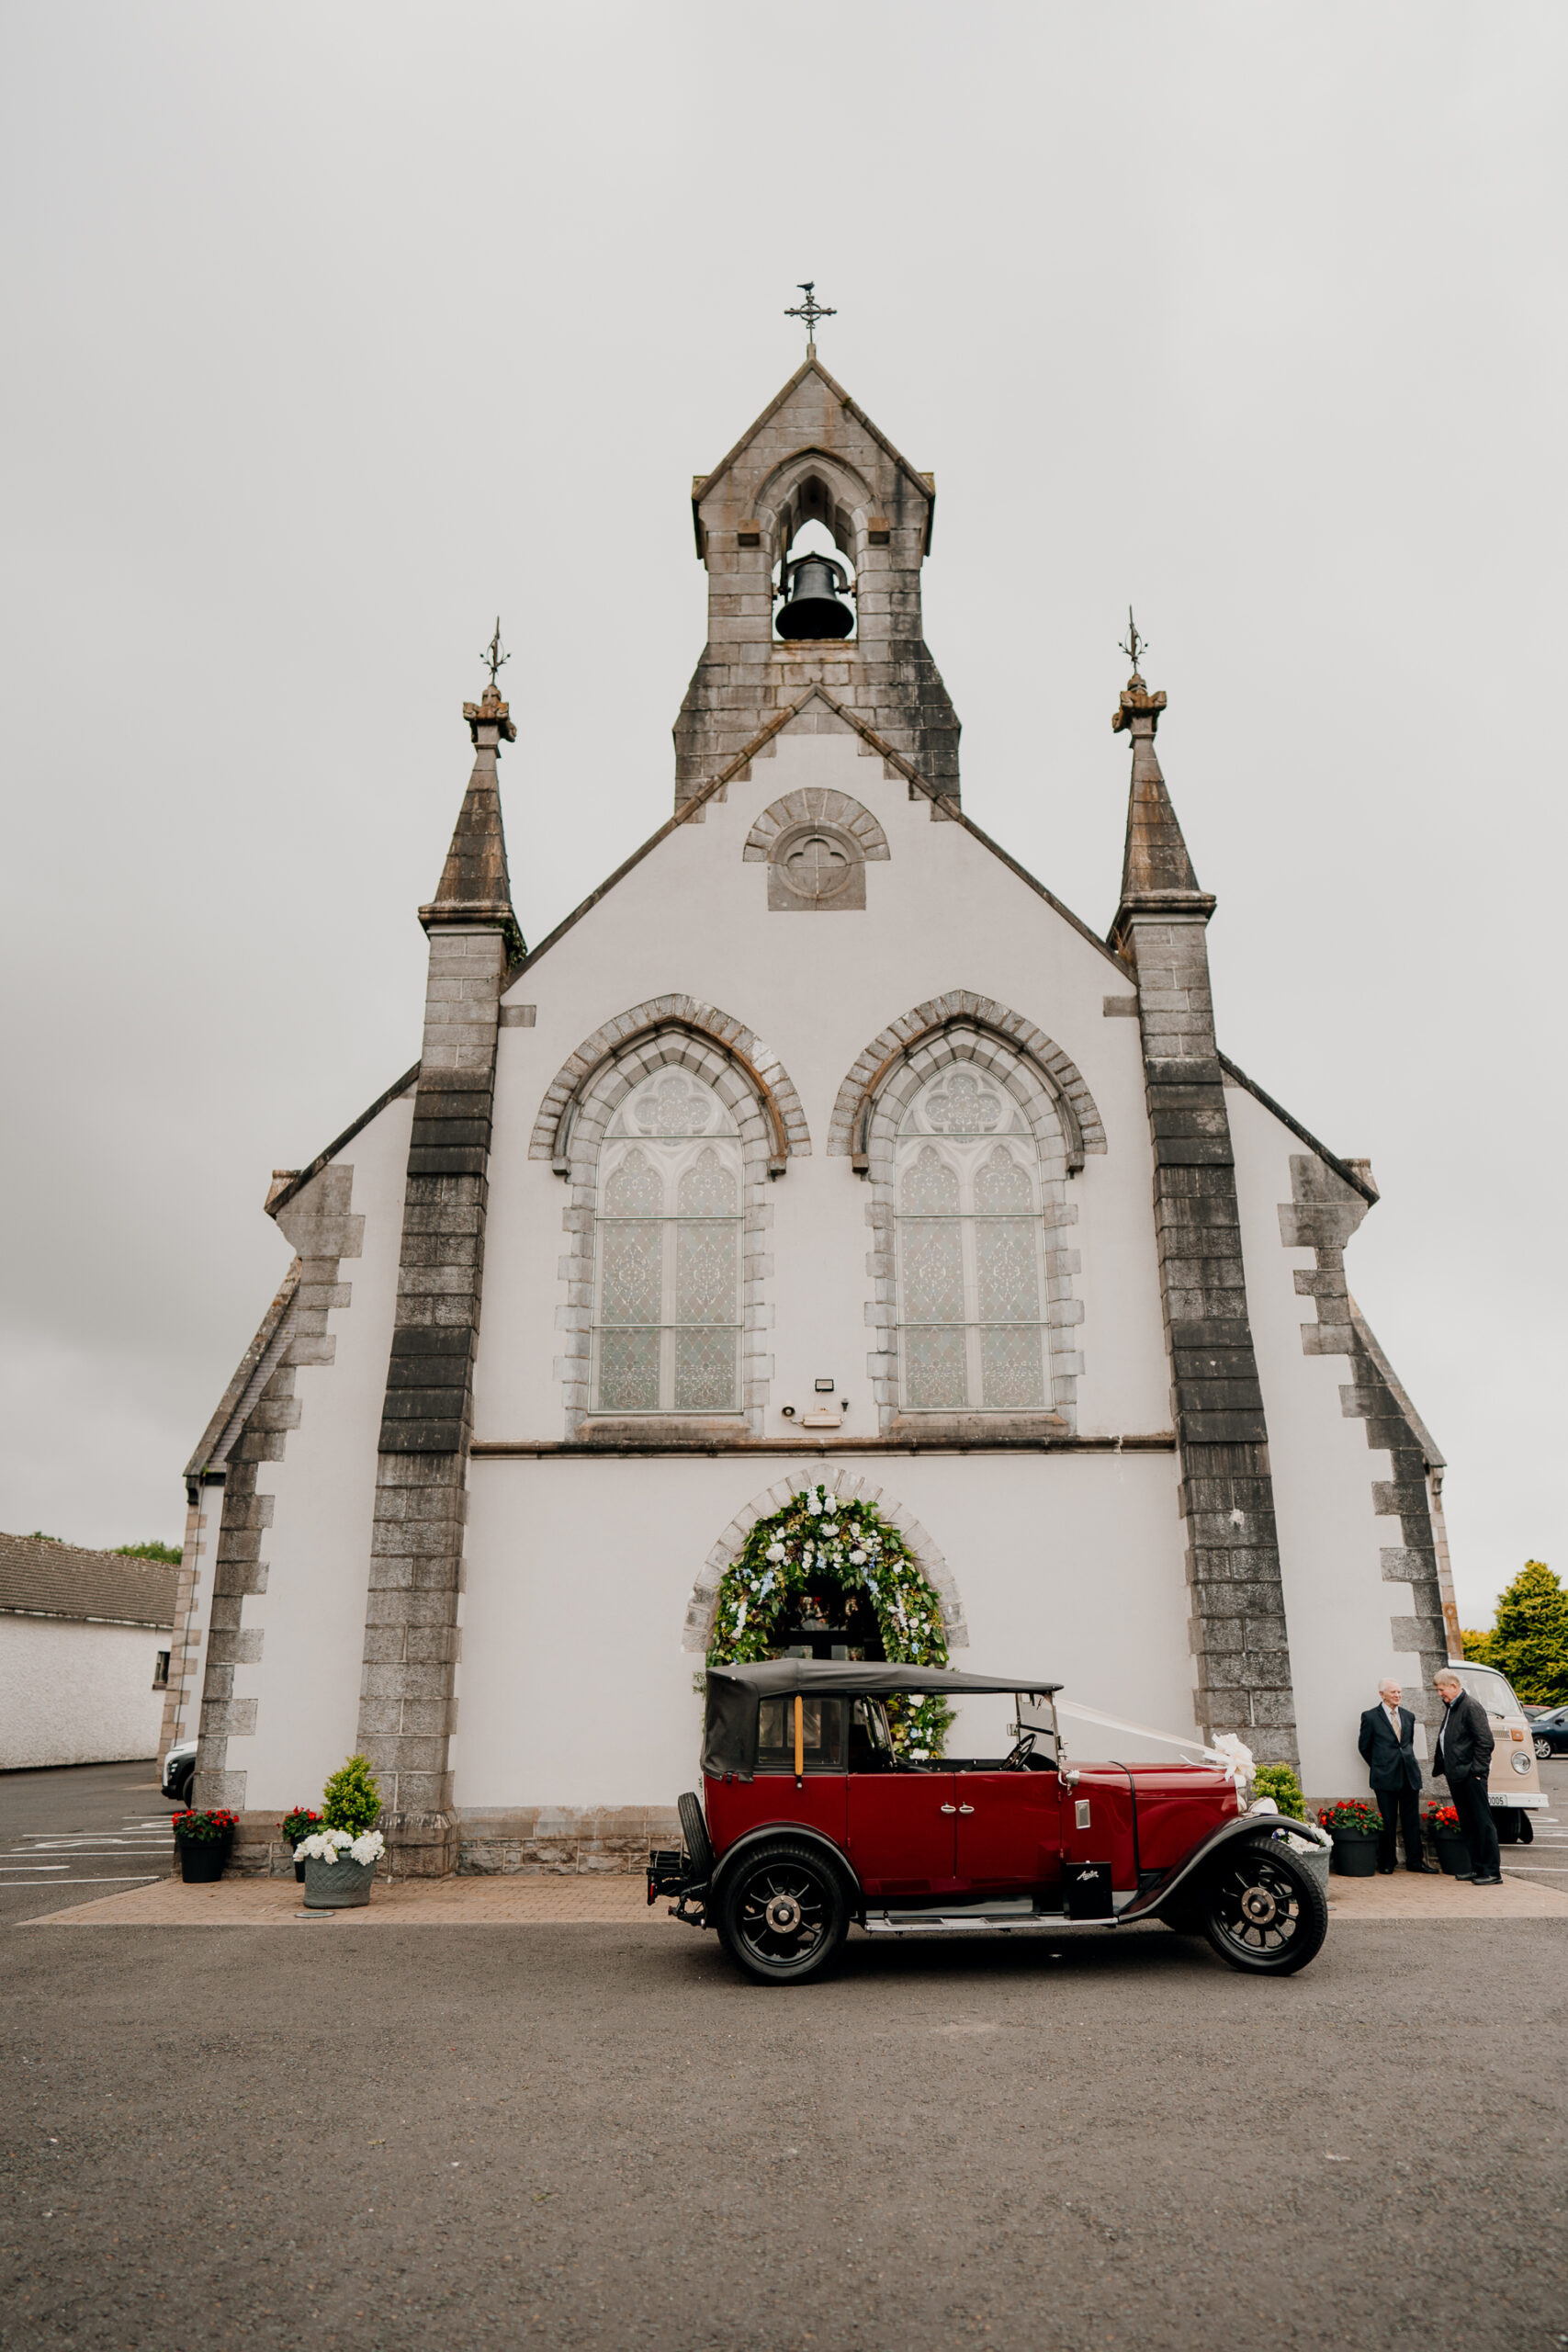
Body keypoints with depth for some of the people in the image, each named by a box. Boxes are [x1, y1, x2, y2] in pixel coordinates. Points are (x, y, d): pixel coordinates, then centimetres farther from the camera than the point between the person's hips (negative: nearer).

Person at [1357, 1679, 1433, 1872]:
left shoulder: (1408, 1716, 13)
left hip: (1409, 1774, 4)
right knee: (1387, 1821, 1)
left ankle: (1414, 1861, 16)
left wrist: (1408, 1761, 14)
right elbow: (1364, 1746, 5)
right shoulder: (1370, 1717, -2)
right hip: (1385, 1777, -4)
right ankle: (1386, 1863, 10)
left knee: (1412, 1820, 6)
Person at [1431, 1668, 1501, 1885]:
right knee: (1468, 1824, 12)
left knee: (1483, 1822, -4)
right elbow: (1443, 1742, 24)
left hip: (1471, 1776, -9)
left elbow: (1485, 1741, -16)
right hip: (1456, 1776, 9)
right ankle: (1477, 1867, 18)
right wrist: (1439, 1768, 21)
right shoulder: (1450, 1709, 17)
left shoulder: (1471, 1707, -11)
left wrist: (1477, 1770, -18)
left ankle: (1492, 1872, 0)